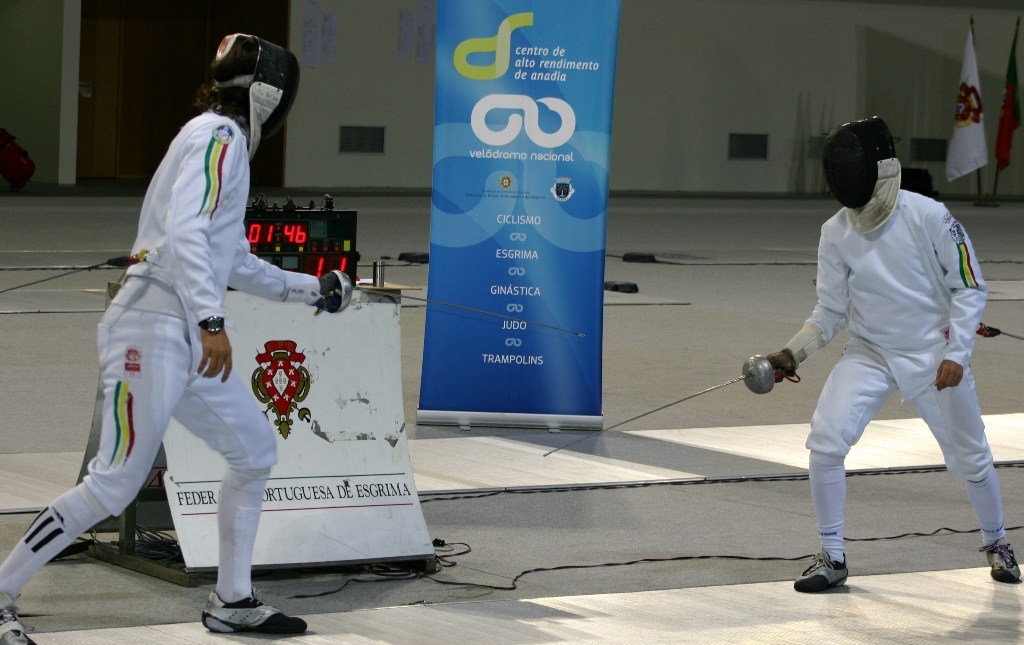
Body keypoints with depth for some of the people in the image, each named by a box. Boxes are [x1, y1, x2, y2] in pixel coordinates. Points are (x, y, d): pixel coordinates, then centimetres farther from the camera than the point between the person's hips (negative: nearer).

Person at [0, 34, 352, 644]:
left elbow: (236, 260, 30)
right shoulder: (219, 137, -10)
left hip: (185, 337, 10)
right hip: (152, 332, -10)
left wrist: (308, 288, 34)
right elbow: (184, 233, -24)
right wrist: (212, 322, -30)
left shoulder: (221, 143, 19)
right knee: (114, 488, -9)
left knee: (255, 453, 14)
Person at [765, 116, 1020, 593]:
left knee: (970, 459, 11)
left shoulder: (929, 217, -19)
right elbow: (830, 312, -3)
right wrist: (792, 354, -18)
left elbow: (969, 288, -11)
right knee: (825, 443, -19)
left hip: (934, 359, -2)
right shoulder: (836, 234, -10)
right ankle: (832, 558, -5)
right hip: (869, 356, 2)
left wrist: (956, 354, -19)